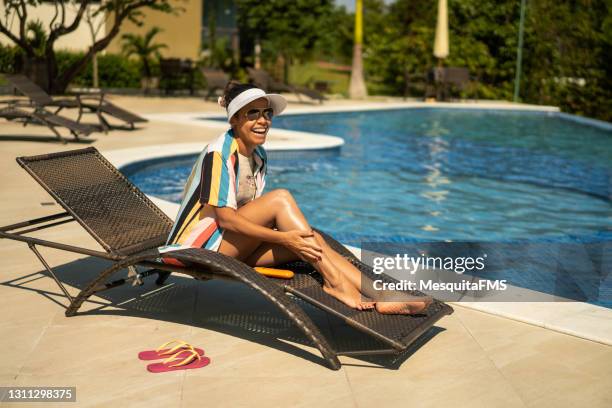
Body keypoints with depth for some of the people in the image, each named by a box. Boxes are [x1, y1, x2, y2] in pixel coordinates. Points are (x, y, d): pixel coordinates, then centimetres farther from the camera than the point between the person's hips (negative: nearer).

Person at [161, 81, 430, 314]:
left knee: (307, 240, -16)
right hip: (200, 245, -7)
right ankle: (334, 282, -25)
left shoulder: (258, 156, 10)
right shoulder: (219, 153, -16)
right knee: (280, 197, -25)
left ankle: (381, 297, -23)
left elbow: (254, 213, 8)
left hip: (232, 248, 7)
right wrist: (282, 237, -27)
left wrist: (296, 234, -8)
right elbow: (225, 218, -22)